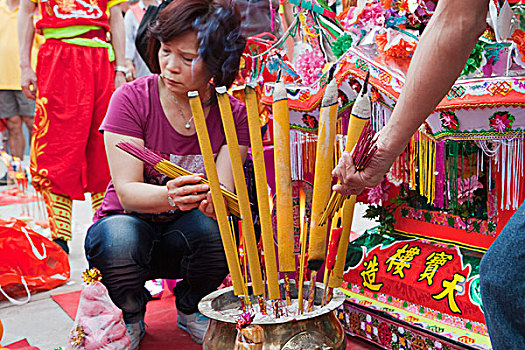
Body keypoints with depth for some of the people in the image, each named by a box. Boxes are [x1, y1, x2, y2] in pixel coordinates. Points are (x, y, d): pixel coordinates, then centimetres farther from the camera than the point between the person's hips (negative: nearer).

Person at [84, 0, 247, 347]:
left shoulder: (233, 114, -7)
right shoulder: (132, 98, -14)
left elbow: (225, 189, -18)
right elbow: (126, 191, -21)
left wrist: (213, 196, -43)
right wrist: (171, 197, -44)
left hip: (187, 239, 2)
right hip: (130, 223, -1)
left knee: (211, 224, -32)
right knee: (119, 238, -35)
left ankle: (191, 309, 2)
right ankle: (129, 318, 0)